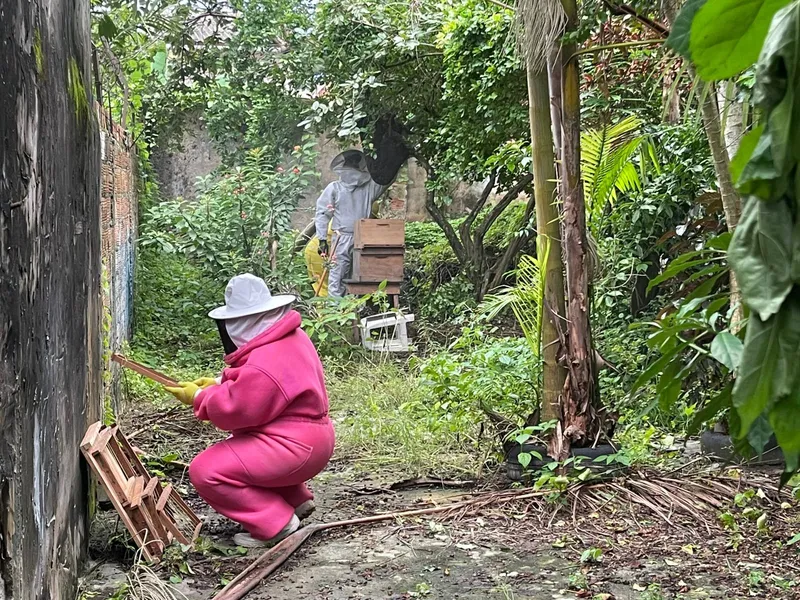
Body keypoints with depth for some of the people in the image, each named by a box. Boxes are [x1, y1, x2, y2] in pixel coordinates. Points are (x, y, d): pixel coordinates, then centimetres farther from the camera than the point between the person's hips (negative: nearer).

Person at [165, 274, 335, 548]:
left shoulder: (264, 365, -26)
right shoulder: (292, 338, 7)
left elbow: (233, 409, -20)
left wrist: (198, 397, -4)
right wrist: (219, 382, 7)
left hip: (293, 448, -11)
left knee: (205, 471, -12)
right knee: (230, 453, 34)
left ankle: (275, 524, -8)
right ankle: (295, 500, 23)